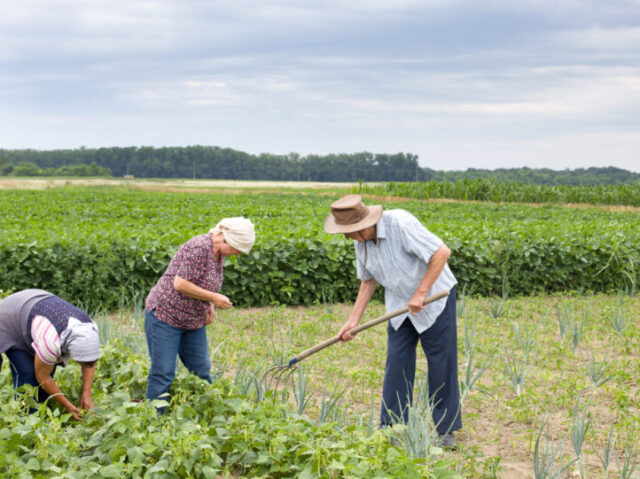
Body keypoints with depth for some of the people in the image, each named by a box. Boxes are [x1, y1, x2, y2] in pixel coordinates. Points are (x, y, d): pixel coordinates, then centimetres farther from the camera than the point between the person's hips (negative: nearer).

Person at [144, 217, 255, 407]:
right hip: (165, 314, -9)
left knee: (201, 370, 11)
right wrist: (213, 297, -21)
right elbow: (180, 284, -27)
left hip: (193, 320, 9)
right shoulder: (199, 248, -24)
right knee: (163, 372, -4)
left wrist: (209, 305, 2)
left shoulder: (219, 253, 4)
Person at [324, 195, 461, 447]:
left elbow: (442, 252, -30)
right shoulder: (361, 242, -5)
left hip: (434, 296, -6)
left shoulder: (400, 223, -29)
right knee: (397, 364, 4)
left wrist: (420, 294, -28)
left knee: (441, 363, 0)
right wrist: (353, 320, 1)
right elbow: (368, 281, 8)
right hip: (400, 304, 6)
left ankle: (446, 430, 11)